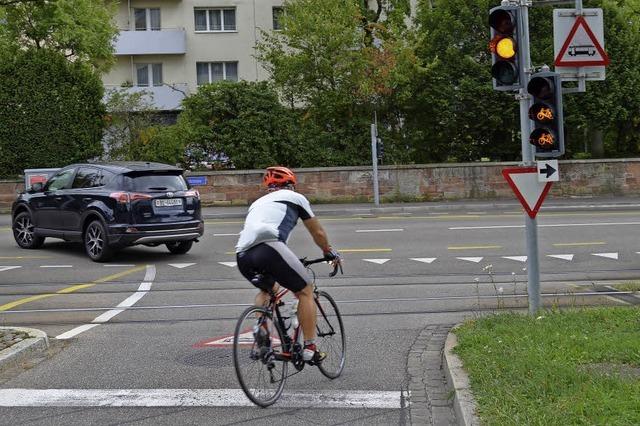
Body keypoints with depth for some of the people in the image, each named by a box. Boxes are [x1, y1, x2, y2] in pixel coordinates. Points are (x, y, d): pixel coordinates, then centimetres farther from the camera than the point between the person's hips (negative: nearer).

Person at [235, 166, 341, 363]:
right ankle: (309, 349, 7)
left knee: (266, 289, 34)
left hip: (242, 256, 6)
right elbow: (318, 233, 29)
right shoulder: (294, 197, 23)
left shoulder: (258, 202, 37)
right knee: (305, 291, 11)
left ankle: (261, 328, 12)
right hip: (268, 247, -6)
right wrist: (329, 253, 48)